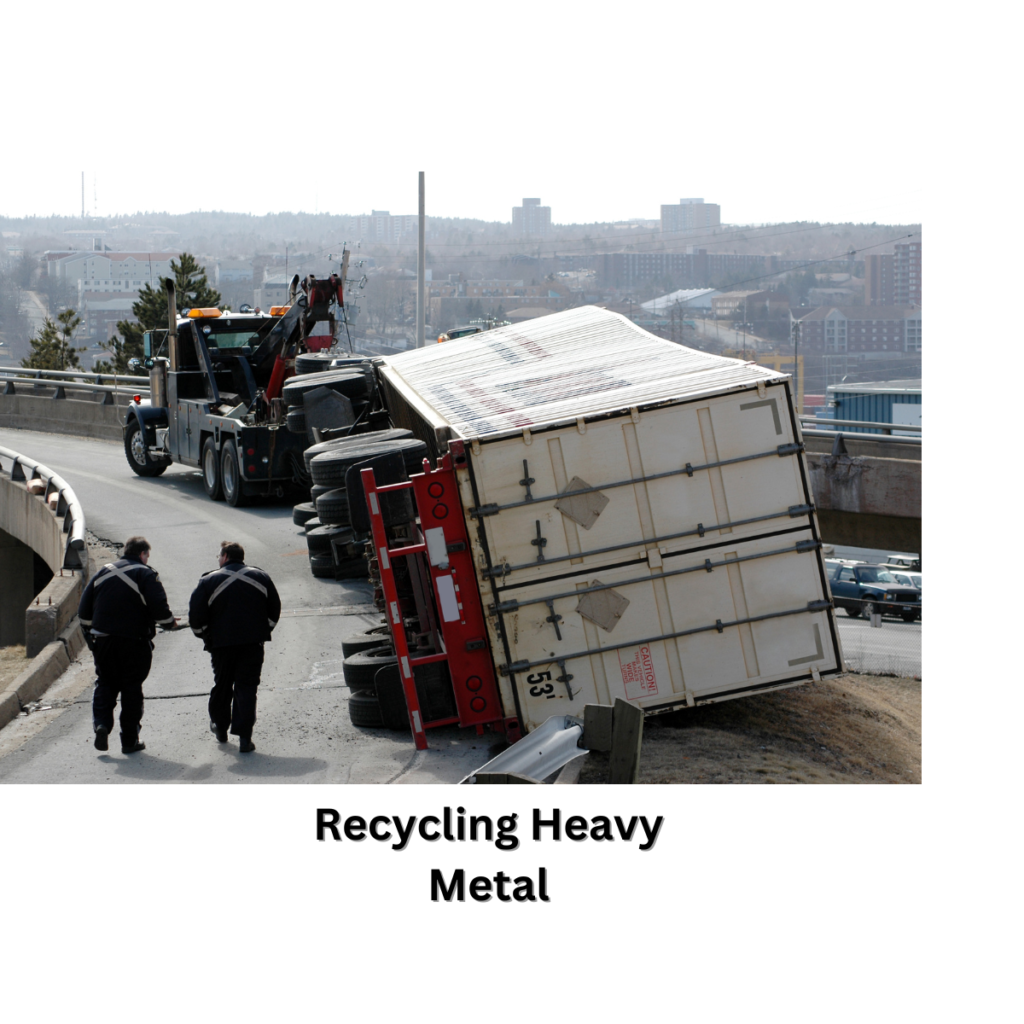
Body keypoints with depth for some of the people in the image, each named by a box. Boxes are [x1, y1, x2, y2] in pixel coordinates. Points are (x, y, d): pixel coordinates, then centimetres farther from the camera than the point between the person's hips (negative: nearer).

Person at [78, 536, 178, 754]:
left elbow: (84, 609, 12)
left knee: (105, 684, 16)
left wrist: (90, 633, 22)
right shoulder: (146, 575, -5)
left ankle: (101, 723, -6)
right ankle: (130, 740, 5)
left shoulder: (103, 572, 11)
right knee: (131, 689, 4)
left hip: (103, 640, 4)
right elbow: (159, 608, -15)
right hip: (134, 643, -4)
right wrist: (170, 622, 5)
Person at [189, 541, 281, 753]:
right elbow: (274, 610, 10)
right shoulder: (261, 577, 7)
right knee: (247, 688, 0)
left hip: (222, 644, -1)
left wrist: (207, 637, 11)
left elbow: (196, 618, -5)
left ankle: (220, 727, 33)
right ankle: (244, 738, -8)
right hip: (253, 643, 1)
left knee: (222, 685, 18)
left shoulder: (209, 581, -4)